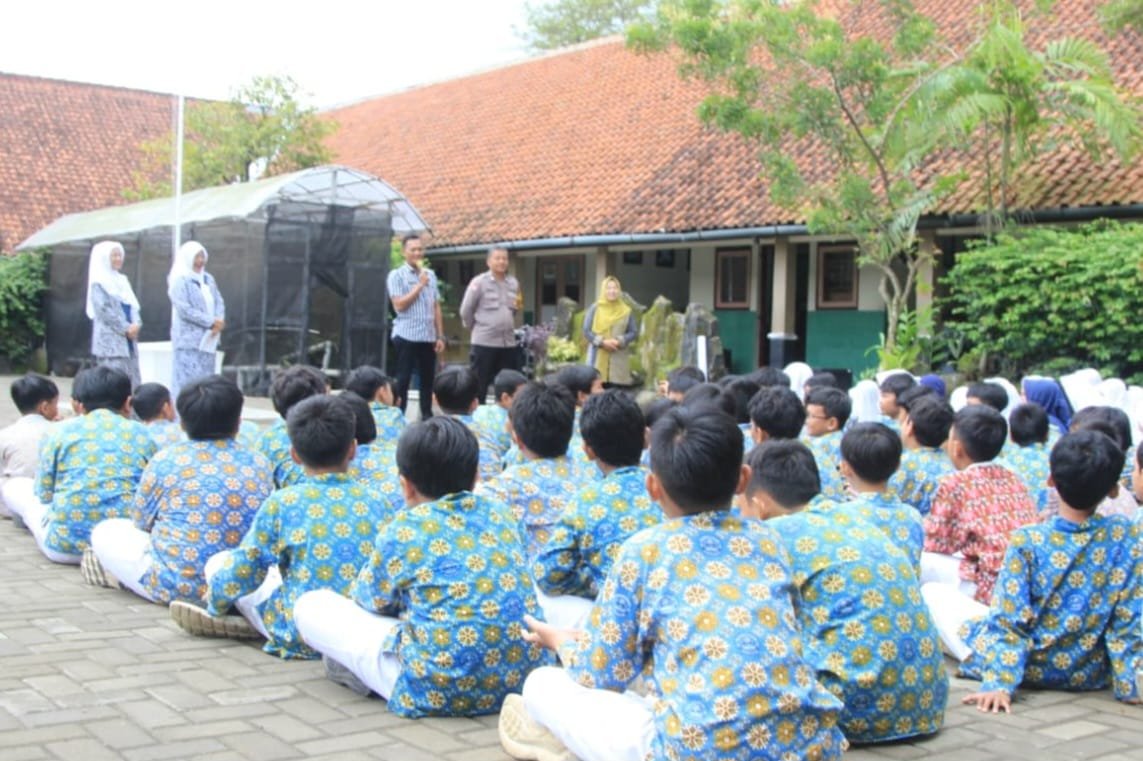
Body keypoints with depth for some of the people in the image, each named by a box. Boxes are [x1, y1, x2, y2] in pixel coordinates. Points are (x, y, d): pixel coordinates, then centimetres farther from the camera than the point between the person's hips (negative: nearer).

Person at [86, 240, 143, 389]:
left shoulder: (122, 280, 18)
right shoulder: (99, 283, -3)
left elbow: (133, 306, 15)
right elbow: (104, 310, -12)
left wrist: (136, 324, -5)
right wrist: (126, 328, -15)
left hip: (128, 338, 7)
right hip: (110, 339, -7)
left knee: (132, 378, 4)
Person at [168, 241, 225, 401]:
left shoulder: (208, 279, 15)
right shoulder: (179, 280, -6)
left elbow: (219, 302, 11)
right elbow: (184, 309, -15)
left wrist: (219, 321, -10)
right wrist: (211, 322, -16)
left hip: (207, 339, 7)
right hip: (189, 339, -7)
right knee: (188, 380, -10)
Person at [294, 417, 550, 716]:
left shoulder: (405, 529, -5)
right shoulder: (499, 513, 8)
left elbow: (372, 600, 11)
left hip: (439, 689, -5)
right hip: (524, 677, 6)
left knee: (310, 606, 6)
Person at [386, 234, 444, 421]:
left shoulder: (431, 275, 12)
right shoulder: (396, 275, -2)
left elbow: (436, 307, 13)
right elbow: (400, 305, -12)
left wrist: (440, 336, 9)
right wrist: (420, 286, -11)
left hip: (428, 337, 5)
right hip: (406, 336, -5)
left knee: (428, 380, 9)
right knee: (403, 380, -1)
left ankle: (427, 417, 17)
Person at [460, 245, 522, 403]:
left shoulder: (513, 283, 10)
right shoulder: (479, 282, -7)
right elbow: (466, 310, -2)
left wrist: (518, 306, 6)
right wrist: (477, 328, 7)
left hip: (509, 342, 5)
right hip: (484, 342, -5)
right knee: (479, 386, 0)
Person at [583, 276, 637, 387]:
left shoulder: (626, 311, 6)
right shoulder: (594, 309, 4)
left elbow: (634, 332, 4)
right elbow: (586, 331, 1)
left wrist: (619, 341, -14)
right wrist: (602, 342, -13)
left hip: (619, 359, 1)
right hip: (598, 358, -1)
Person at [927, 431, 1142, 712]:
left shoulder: (1027, 541, -22)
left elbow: (1009, 620, -22)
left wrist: (999, 683, -19)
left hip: (1034, 669, -3)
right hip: (1092, 676, 3)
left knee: (932, 592, 8)